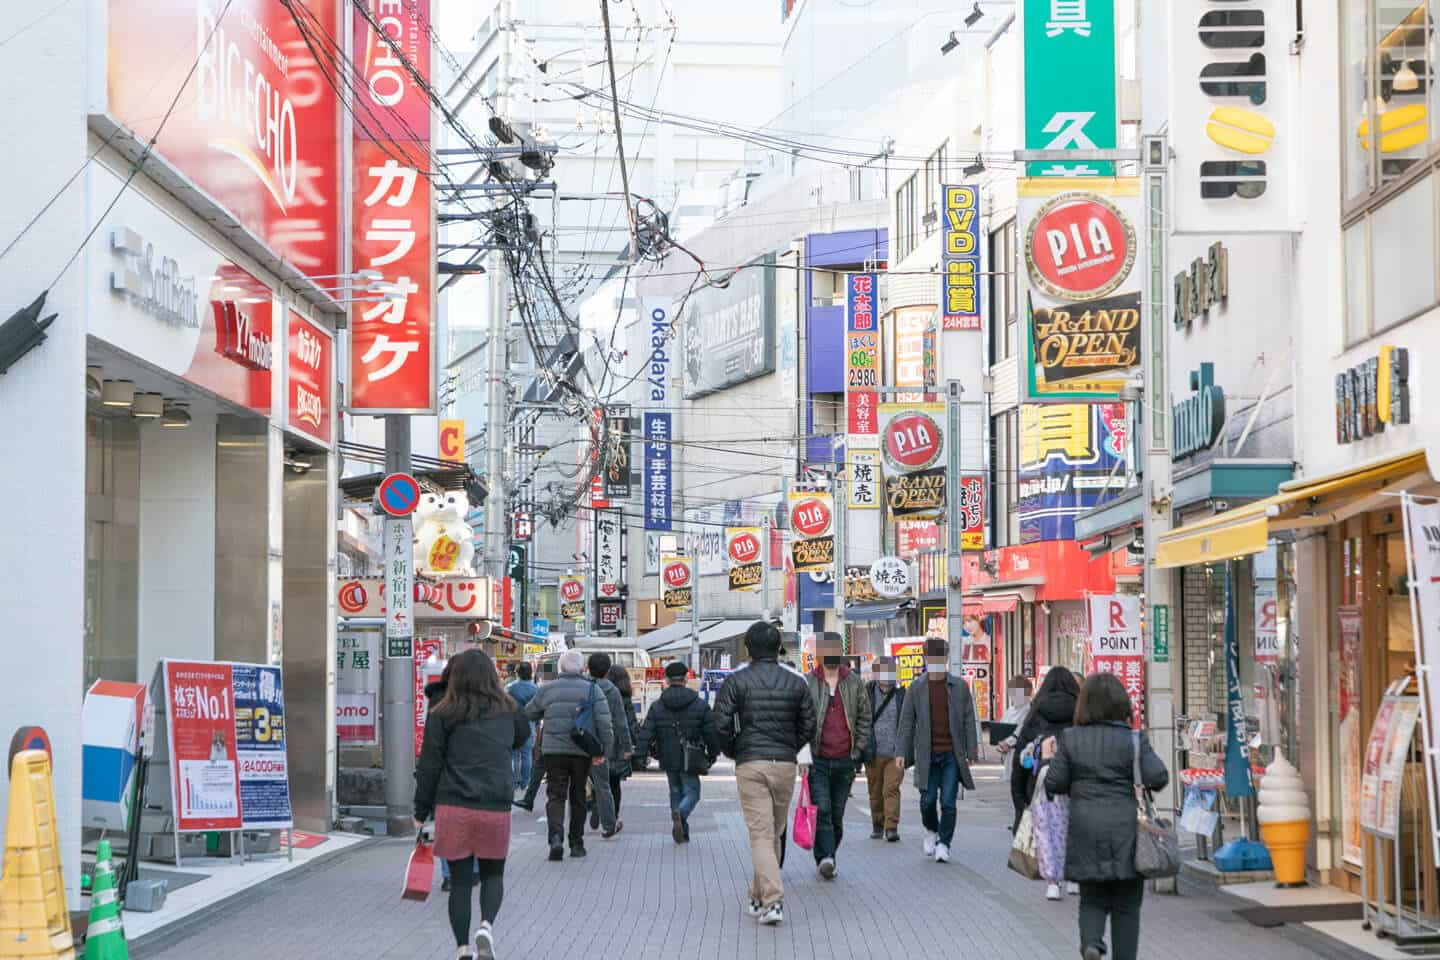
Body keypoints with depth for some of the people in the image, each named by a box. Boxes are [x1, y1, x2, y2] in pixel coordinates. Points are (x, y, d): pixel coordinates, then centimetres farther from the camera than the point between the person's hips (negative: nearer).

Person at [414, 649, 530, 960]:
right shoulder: (507, 710, 6)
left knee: (460, 880, 8)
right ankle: (486, 925, -9)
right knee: (493, 874, 16)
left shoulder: (442, 715, -1)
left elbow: (429, 766, 1)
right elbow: (523, 736, 28)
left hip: (453, 807, -1)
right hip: (496, 807, 1)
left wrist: (421, 811, 8)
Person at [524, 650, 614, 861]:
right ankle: (576, 843, 19)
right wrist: (605, 750, -4)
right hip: (582, 752, 0)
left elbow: (529, 713, 16)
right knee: (578, 796, 14)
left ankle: (556, 837, -22)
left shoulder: (547, 689, 3)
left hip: (553, 751, 0)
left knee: (555, 795, 0)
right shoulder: (592, 689, -1)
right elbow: (604, 723, -8)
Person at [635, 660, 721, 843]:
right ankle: (680, 814, -26)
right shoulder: (699, 705, -3)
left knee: (676, 792, 17)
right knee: (691, 792, 5)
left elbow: (646, 733, -6)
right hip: (690, 760, -2)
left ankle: (681, 831, 15)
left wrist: (640, 756, -3)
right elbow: (712, 732, -1)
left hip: (668, 760, 2)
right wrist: (713, 753, 14)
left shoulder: (657, 707, 0)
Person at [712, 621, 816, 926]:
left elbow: (722, 725, -7)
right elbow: (808, 725, 7)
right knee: (775, 834, 15)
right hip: (785, 765, 3)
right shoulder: (796, 683, 6)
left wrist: (733, 753, 10)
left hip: (750, 766, -3)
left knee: (761, 835, -5)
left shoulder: (735, 682, -3)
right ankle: (758, 897, 24)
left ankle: (773, 901, -17)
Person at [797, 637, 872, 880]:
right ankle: (826, 859, -19)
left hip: (844, 760, 2)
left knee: (837, 814, 8)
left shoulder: (854, 682, 8)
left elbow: (864, 718, 12)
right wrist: (803, 755, -8)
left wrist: (857, 752, 4)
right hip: (817, 759, -2)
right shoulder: (808, 683, 2)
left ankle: (827, 861, 19)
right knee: (821, 809, -14)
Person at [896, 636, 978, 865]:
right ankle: (931, 831, 29)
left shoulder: (959, 686, 4)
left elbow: (969, 720, 5)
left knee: (948, 802, -5)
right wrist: (902, 753, 1)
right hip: (927, 756, 1)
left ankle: (944, 844, 7)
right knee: (928, 801, 1)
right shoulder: (917, 688, 5)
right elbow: (907, 722, 7)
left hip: (952, 754, -1)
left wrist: (971, 752, -1)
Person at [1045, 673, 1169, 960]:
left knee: (1092, 900, 13)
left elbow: (1054, 784, 0)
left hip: (1086, 832, 1)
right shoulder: (1134, 740, -5)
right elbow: (1158, 778, -13)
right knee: (1126, 905, 10)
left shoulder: (1070, 740, 0)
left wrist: (1048, 758, 17)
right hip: (1126, 831, -1)